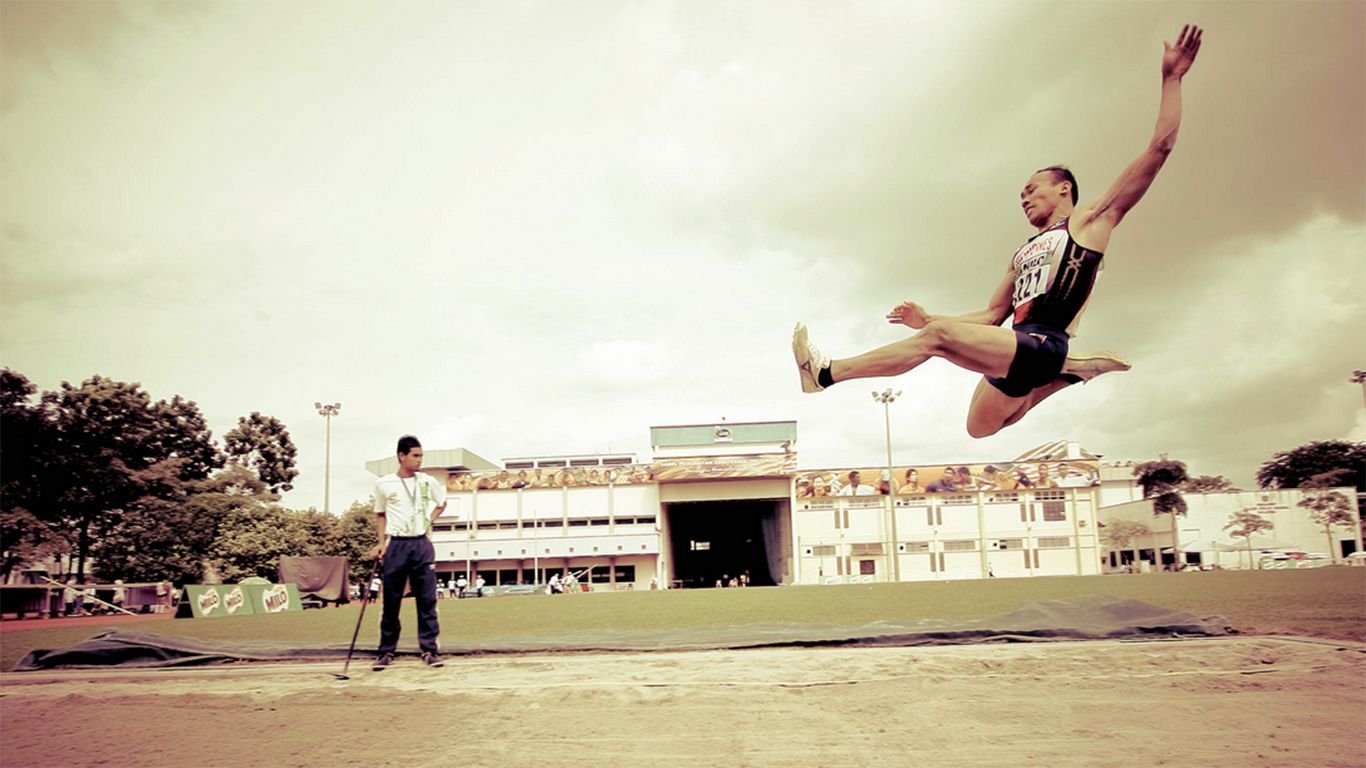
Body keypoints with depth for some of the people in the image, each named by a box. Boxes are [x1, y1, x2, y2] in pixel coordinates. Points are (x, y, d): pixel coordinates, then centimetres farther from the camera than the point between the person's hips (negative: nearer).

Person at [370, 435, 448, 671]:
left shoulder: (428, 482, 4)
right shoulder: (383, 484, 0)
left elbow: (442, 503, 22)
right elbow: (380, 515, 11)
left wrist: (428, 521, 8)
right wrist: (381, 544, 2)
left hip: (422, 544, 1)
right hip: (396, 545, -1)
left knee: (427, 600, 0)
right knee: (391, 602, 3)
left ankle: (429, 650, 7)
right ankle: (386, 652, 13)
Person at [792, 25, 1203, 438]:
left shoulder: (1089, 222, 10)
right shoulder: (1024, 253, 29)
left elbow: (1160, 147, 5)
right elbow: (992, 315, 26)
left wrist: (1171, 79, 3)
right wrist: (927, 318, 15)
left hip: (1043, 345, -10)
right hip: (1017, 349, 10)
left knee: (939, 336, -27)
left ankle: (827, 372, -28)